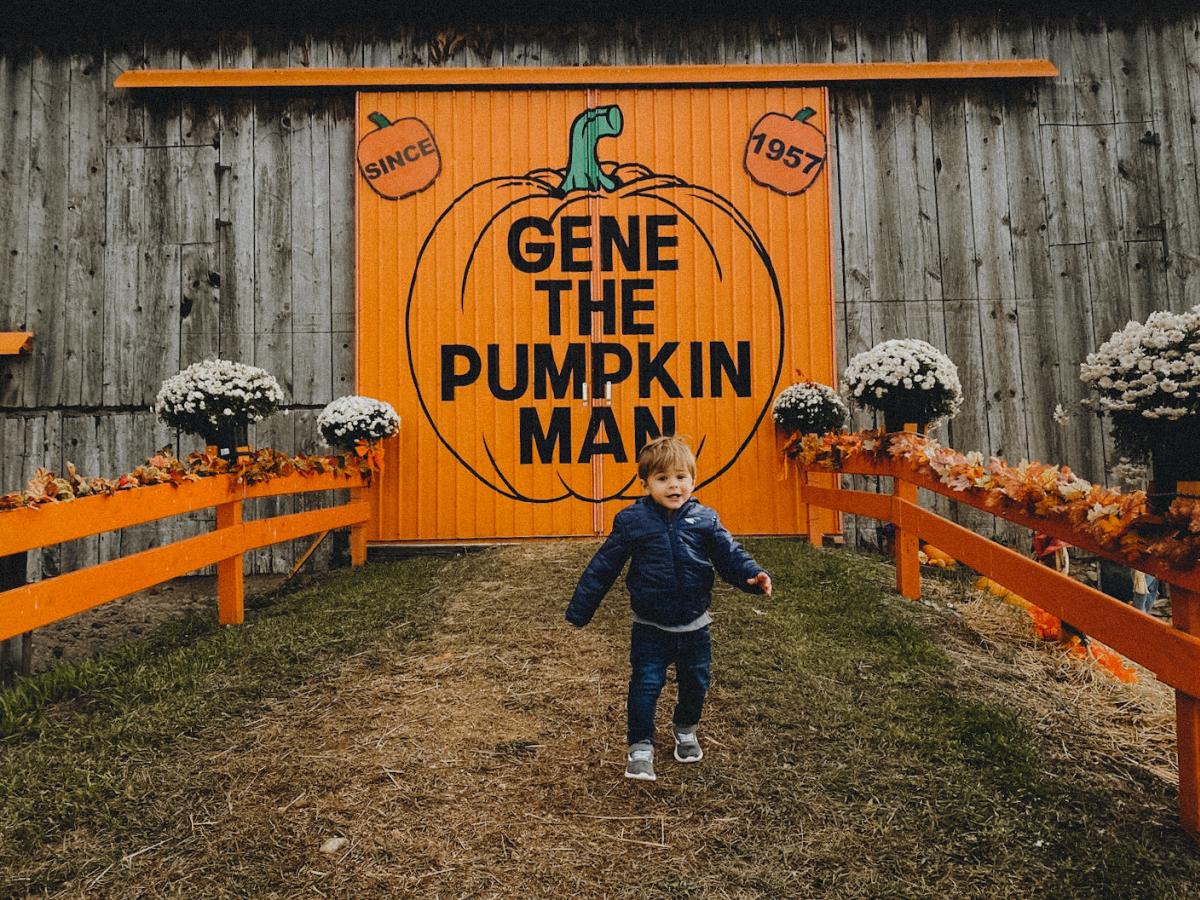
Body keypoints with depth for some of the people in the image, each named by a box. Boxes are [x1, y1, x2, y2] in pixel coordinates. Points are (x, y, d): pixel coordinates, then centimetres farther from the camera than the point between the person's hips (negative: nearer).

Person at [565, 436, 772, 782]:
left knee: (695, 682, 17)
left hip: (693, 626, 3)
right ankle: (641, 747, 12)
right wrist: (580, 610, -3)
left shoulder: (705, 520, -6)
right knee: (645, 685, -5)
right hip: (650, 628, -2)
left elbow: (729, 554, -2)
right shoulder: (631, 521, -10)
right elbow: (603, 567, -5)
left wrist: (752, 575, -24)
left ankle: (685, 730, 44)